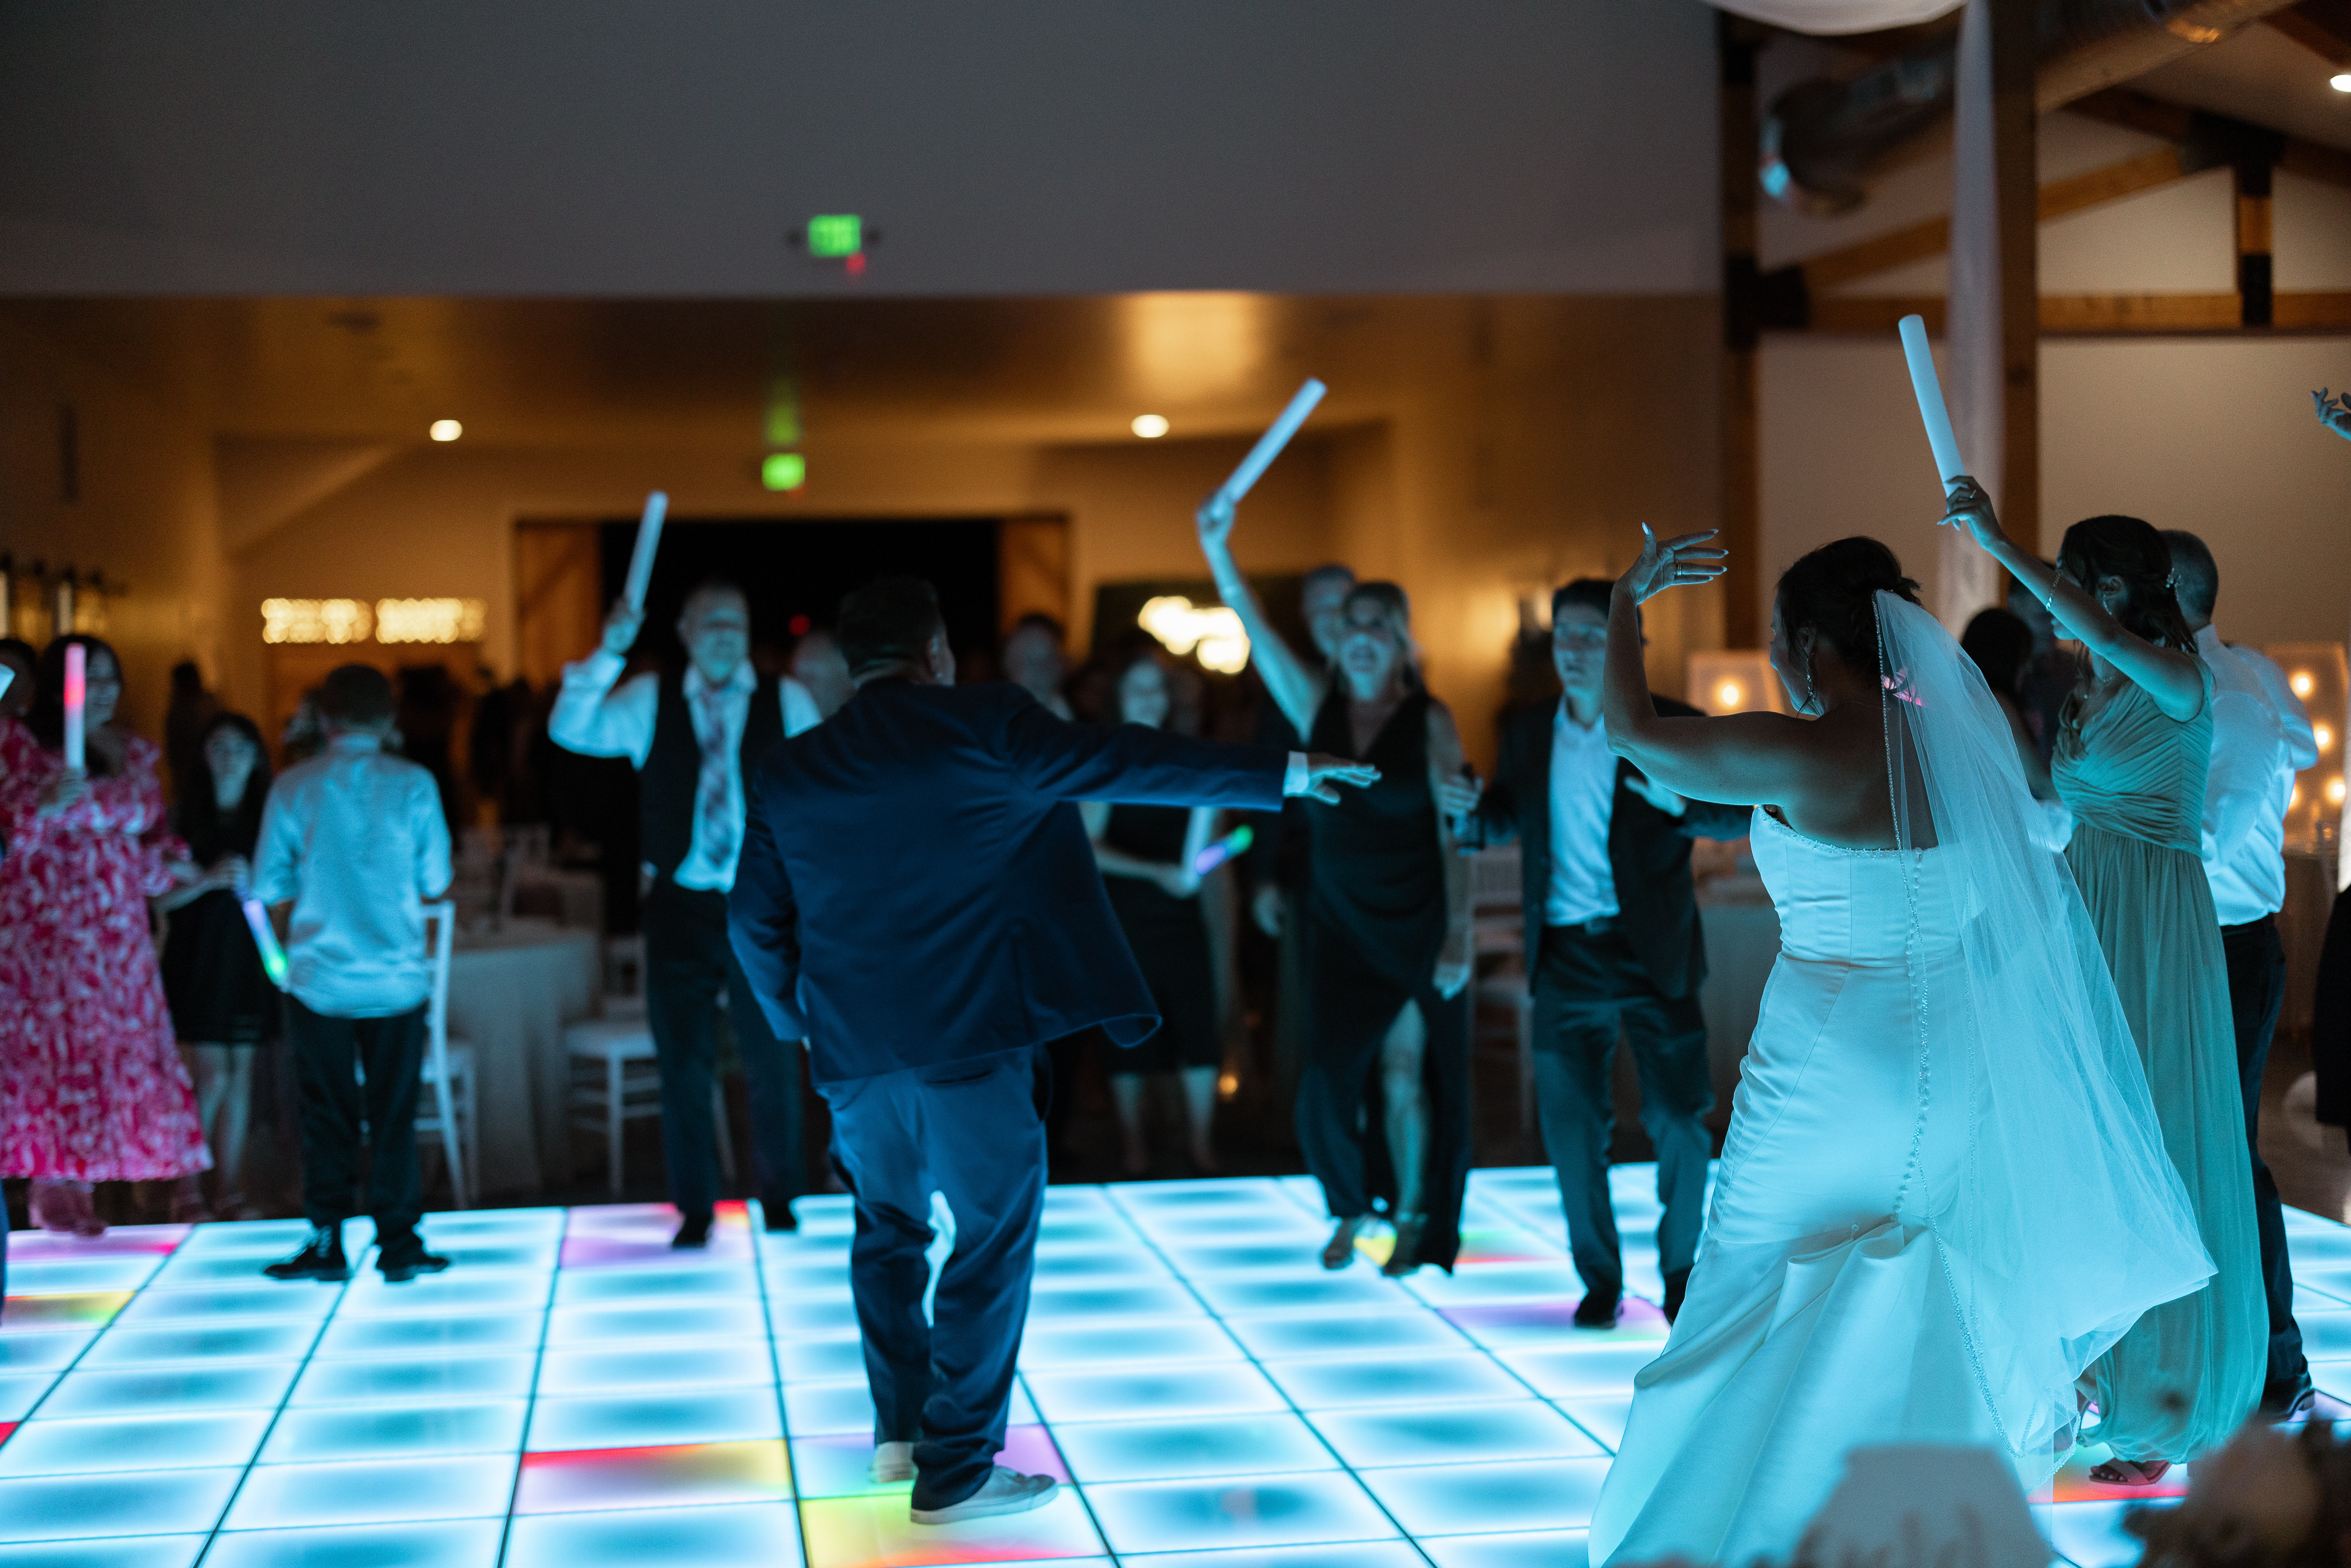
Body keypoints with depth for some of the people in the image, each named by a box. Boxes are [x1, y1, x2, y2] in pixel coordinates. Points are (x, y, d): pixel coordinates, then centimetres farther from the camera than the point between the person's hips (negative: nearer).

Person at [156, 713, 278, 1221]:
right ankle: (187, 1191, 1)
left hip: (247, 956, 3)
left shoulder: (267, 818, 9)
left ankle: (232, 1192, 10)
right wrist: (209, 880, -19)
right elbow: (162, 896, -6)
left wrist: (251, 882, -4)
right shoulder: (185, 817, -1)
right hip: (195, 957, -3)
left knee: (240, 1075, 5)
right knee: (210, 1076, -8)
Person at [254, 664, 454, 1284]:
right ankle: (398, 1242, 8)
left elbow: (270, 890, 2)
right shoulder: (414, 784, -3)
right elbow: (435, 884, 2)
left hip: (318, 977, 0)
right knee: (393, 1115, 7)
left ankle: (327, 1240, 9)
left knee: (328, 1116, 8)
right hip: (398, 977, 0)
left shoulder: (293, 787, -2)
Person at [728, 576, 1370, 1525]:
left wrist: (799, 1018, 25)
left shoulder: (789, 773, 8)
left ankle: (898, 1431, 28)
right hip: (972, 1037, -5)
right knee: (993, 1236, 4)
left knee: (888, 1225, 23)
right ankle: (955, 1472, 5)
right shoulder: (984, 726, -5)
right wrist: (1283, 775, -1)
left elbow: (755, 920, 9)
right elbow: (1128, 765, -6)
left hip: (854, 1048, 5)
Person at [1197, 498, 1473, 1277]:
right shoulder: (1317, 707, 2)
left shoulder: (1430, 722, -6)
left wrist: (1459, 937, -14)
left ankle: (1412, 1220, 18)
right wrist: (1219, 551, -21)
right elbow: (1257, 634, -9)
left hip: (1414, 926, -2)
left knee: (1405, 1070, 2)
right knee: (1331, 1069, -3)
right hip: (1339, 922, 2)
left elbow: (1455, 836, -8)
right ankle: (1351, 1210, 18)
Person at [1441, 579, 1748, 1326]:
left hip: (1652, 954, -3)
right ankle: (1599, 1278, 18)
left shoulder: (1671, 726, -2)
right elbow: (1508, 821, 20)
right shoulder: (1528, 731, 8)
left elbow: (1744, 815, -4)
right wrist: (1470, 809, -2)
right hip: (1565, 956, 3)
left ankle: (1681, 1273, 21)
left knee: (1677, 1122, 3)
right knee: (1571, 1123, 3)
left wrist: (1680, 802, -23)